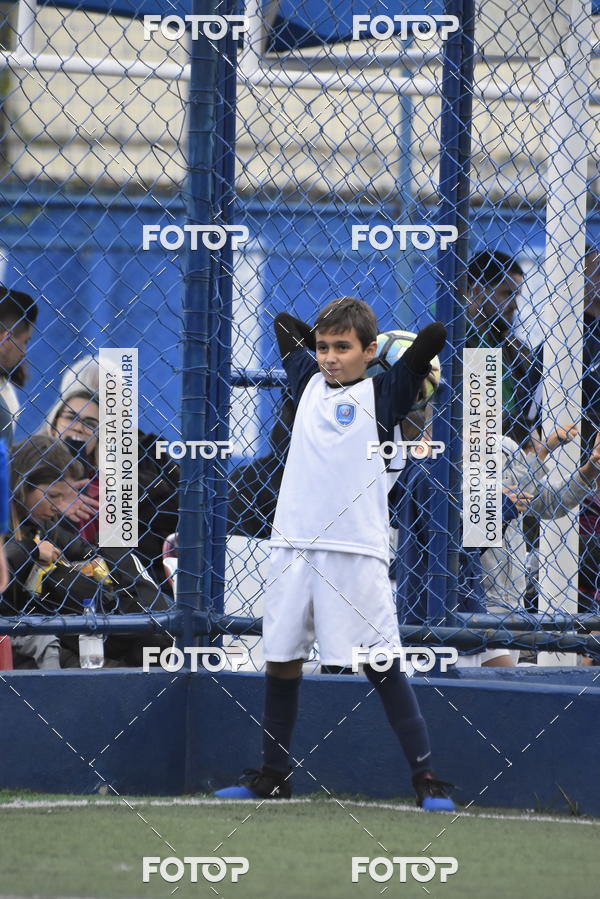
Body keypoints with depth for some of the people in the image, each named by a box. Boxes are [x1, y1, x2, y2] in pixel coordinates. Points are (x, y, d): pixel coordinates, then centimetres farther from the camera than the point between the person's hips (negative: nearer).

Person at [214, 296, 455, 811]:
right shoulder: (309, 383, 15)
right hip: (294, 547, 5)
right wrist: (321, 339, 23)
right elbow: (284, 323, 30)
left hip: (355, 552, -5)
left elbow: (435, 332, -8)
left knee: (380, 664, -8)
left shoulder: (383, 394, 1)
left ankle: (427, 778, -6)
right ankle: (274, 776, 23)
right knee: (281, 659, 10)